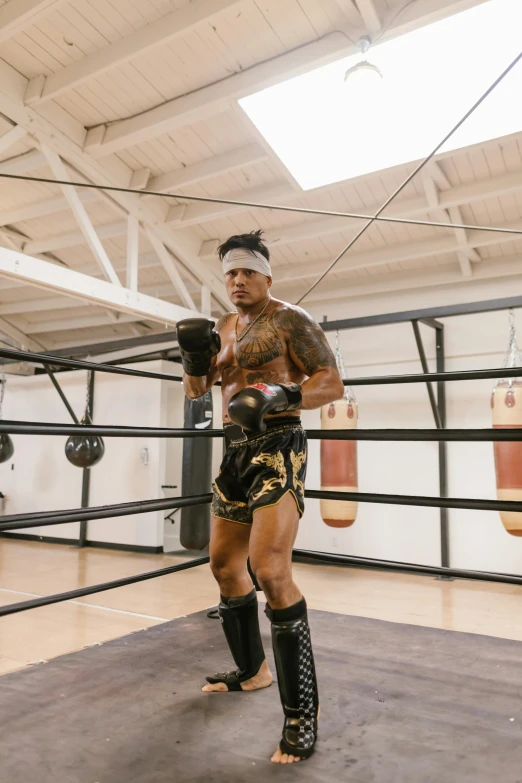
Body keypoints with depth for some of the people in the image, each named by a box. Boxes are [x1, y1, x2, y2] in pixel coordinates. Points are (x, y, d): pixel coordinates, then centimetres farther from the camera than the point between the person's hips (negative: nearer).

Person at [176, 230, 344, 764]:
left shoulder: (289, 320, -5)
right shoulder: (224, 327, 16)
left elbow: (333, 382, -13)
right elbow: (194, 390, 15)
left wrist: (281, 395, -30)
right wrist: (194, 354, -6)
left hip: (278, 446, -8)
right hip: (235, 449, 8)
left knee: (269, 570, -21)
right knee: (224, 563, 14)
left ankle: (302, 712, -5)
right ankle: (251, 669, 35)